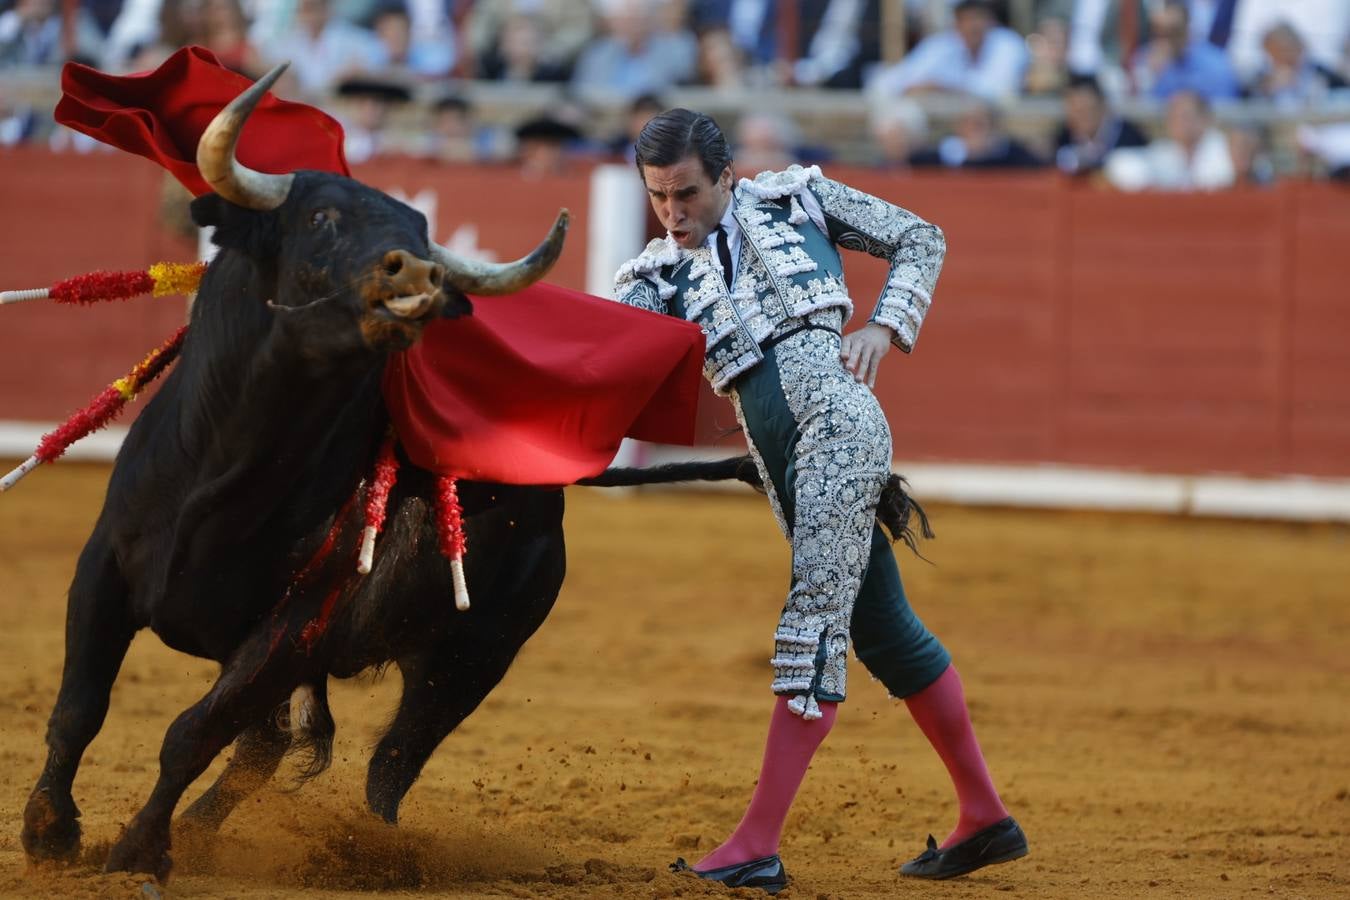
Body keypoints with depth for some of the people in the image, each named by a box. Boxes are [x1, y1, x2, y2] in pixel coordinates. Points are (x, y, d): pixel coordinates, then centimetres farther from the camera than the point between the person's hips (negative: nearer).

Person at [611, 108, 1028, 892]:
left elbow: (920, 239, 17)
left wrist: (885, 330, 2)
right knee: (882, 630, 12)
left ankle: (758, 847, -20)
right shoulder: (660, 277, 18)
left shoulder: (794, 198, 11)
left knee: (816, 625, -13)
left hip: (836, 421, -7)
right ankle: (985, 818, 23)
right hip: (782, 463, 7)